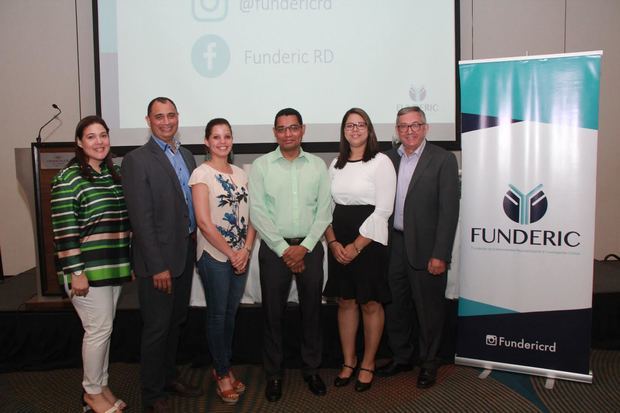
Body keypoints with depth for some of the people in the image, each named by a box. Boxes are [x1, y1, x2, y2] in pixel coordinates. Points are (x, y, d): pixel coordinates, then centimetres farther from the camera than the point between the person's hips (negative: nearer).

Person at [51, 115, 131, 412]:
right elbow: (64, 229, -15)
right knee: (99, 329, 0)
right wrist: (75, 272, -18)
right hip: (87, 269, -6)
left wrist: (130, 261, 14)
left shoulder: (115, 175, 11)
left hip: (114, 267, 7)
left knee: (104, 329, 15)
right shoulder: (68, 177, -10)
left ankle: (101, 386, 30)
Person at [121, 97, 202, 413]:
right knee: (156, 327, 5)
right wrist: (158, 266, -18)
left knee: (175, 322, 19)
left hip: (185, 253, 7)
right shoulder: (137, 160, -12)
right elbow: (141, 219, -16)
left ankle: (169, 377, 37)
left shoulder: (187, 156, 10)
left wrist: (194, 249, 6)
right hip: (158, 259, -7)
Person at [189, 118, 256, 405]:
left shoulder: (240, 174, 8)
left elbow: (250, 216, 7)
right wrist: (231, 254, -13)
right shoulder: (201, 174, -9)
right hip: (214, 256, -5)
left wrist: (246, 250, -8)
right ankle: (222, 373, 22)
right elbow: (204, 222, -15)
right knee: (217, 315, 6)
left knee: (231, 313, 14)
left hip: (241, 256, 5)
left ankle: (224, 368, 30)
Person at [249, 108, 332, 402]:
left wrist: (304, 247, -9)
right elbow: (257, 212, -6)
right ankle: (273, 374, 22)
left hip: (310, 248, 2)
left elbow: (324, 211, 1)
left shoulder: (317, 165, 5)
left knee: (312, 311, 10)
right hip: (275, 248, -1)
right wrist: (284, 249, -10)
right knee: (273, 313, 7)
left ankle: (312, 369, 27)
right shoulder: (261, 166, 0)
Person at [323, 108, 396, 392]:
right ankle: (348, 361, 27)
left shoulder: (381, 162, -6)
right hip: (338, 245, 5)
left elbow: (383, 210, -12)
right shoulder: (336, 165, 10)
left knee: (370, 304, 6)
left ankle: (368, 364, 23)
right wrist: (334, 243, -6)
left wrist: (356, 246, -13)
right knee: (345, 302, 12)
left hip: (369, 242, -4)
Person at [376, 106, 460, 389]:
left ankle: (428, 363, 28)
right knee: (395, 305, 15)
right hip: (394, 245, 5)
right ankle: (401, 357, 34)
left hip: (425, 248, -4)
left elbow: (449, 210, -10)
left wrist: (440, 255, -14)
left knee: (428, 308, 8)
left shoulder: (443, 159, -6)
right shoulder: (389, 158, 8)